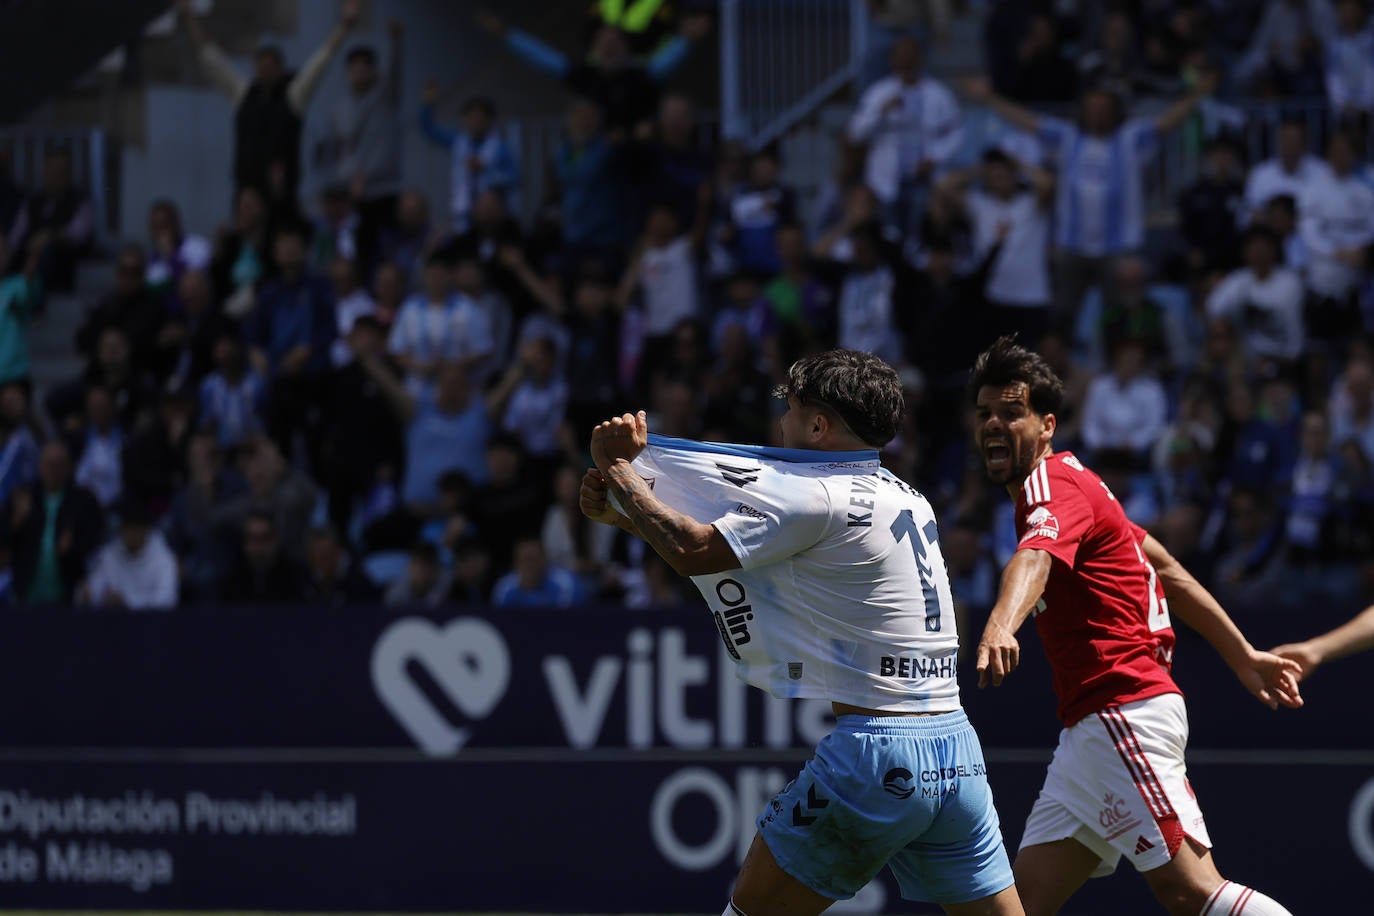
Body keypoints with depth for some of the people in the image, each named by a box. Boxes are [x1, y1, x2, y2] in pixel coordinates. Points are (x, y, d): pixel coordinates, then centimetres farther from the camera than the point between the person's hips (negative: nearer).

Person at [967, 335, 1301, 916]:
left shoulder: (1053, 484, -10)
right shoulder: (1067, 481, 20)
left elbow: (1034, 561, -34)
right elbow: (1166, 570, 24)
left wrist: (1001, 626, -55)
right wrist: (1244, 657, 25)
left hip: (1125, 711, -10)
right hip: (1090, 729, 10)